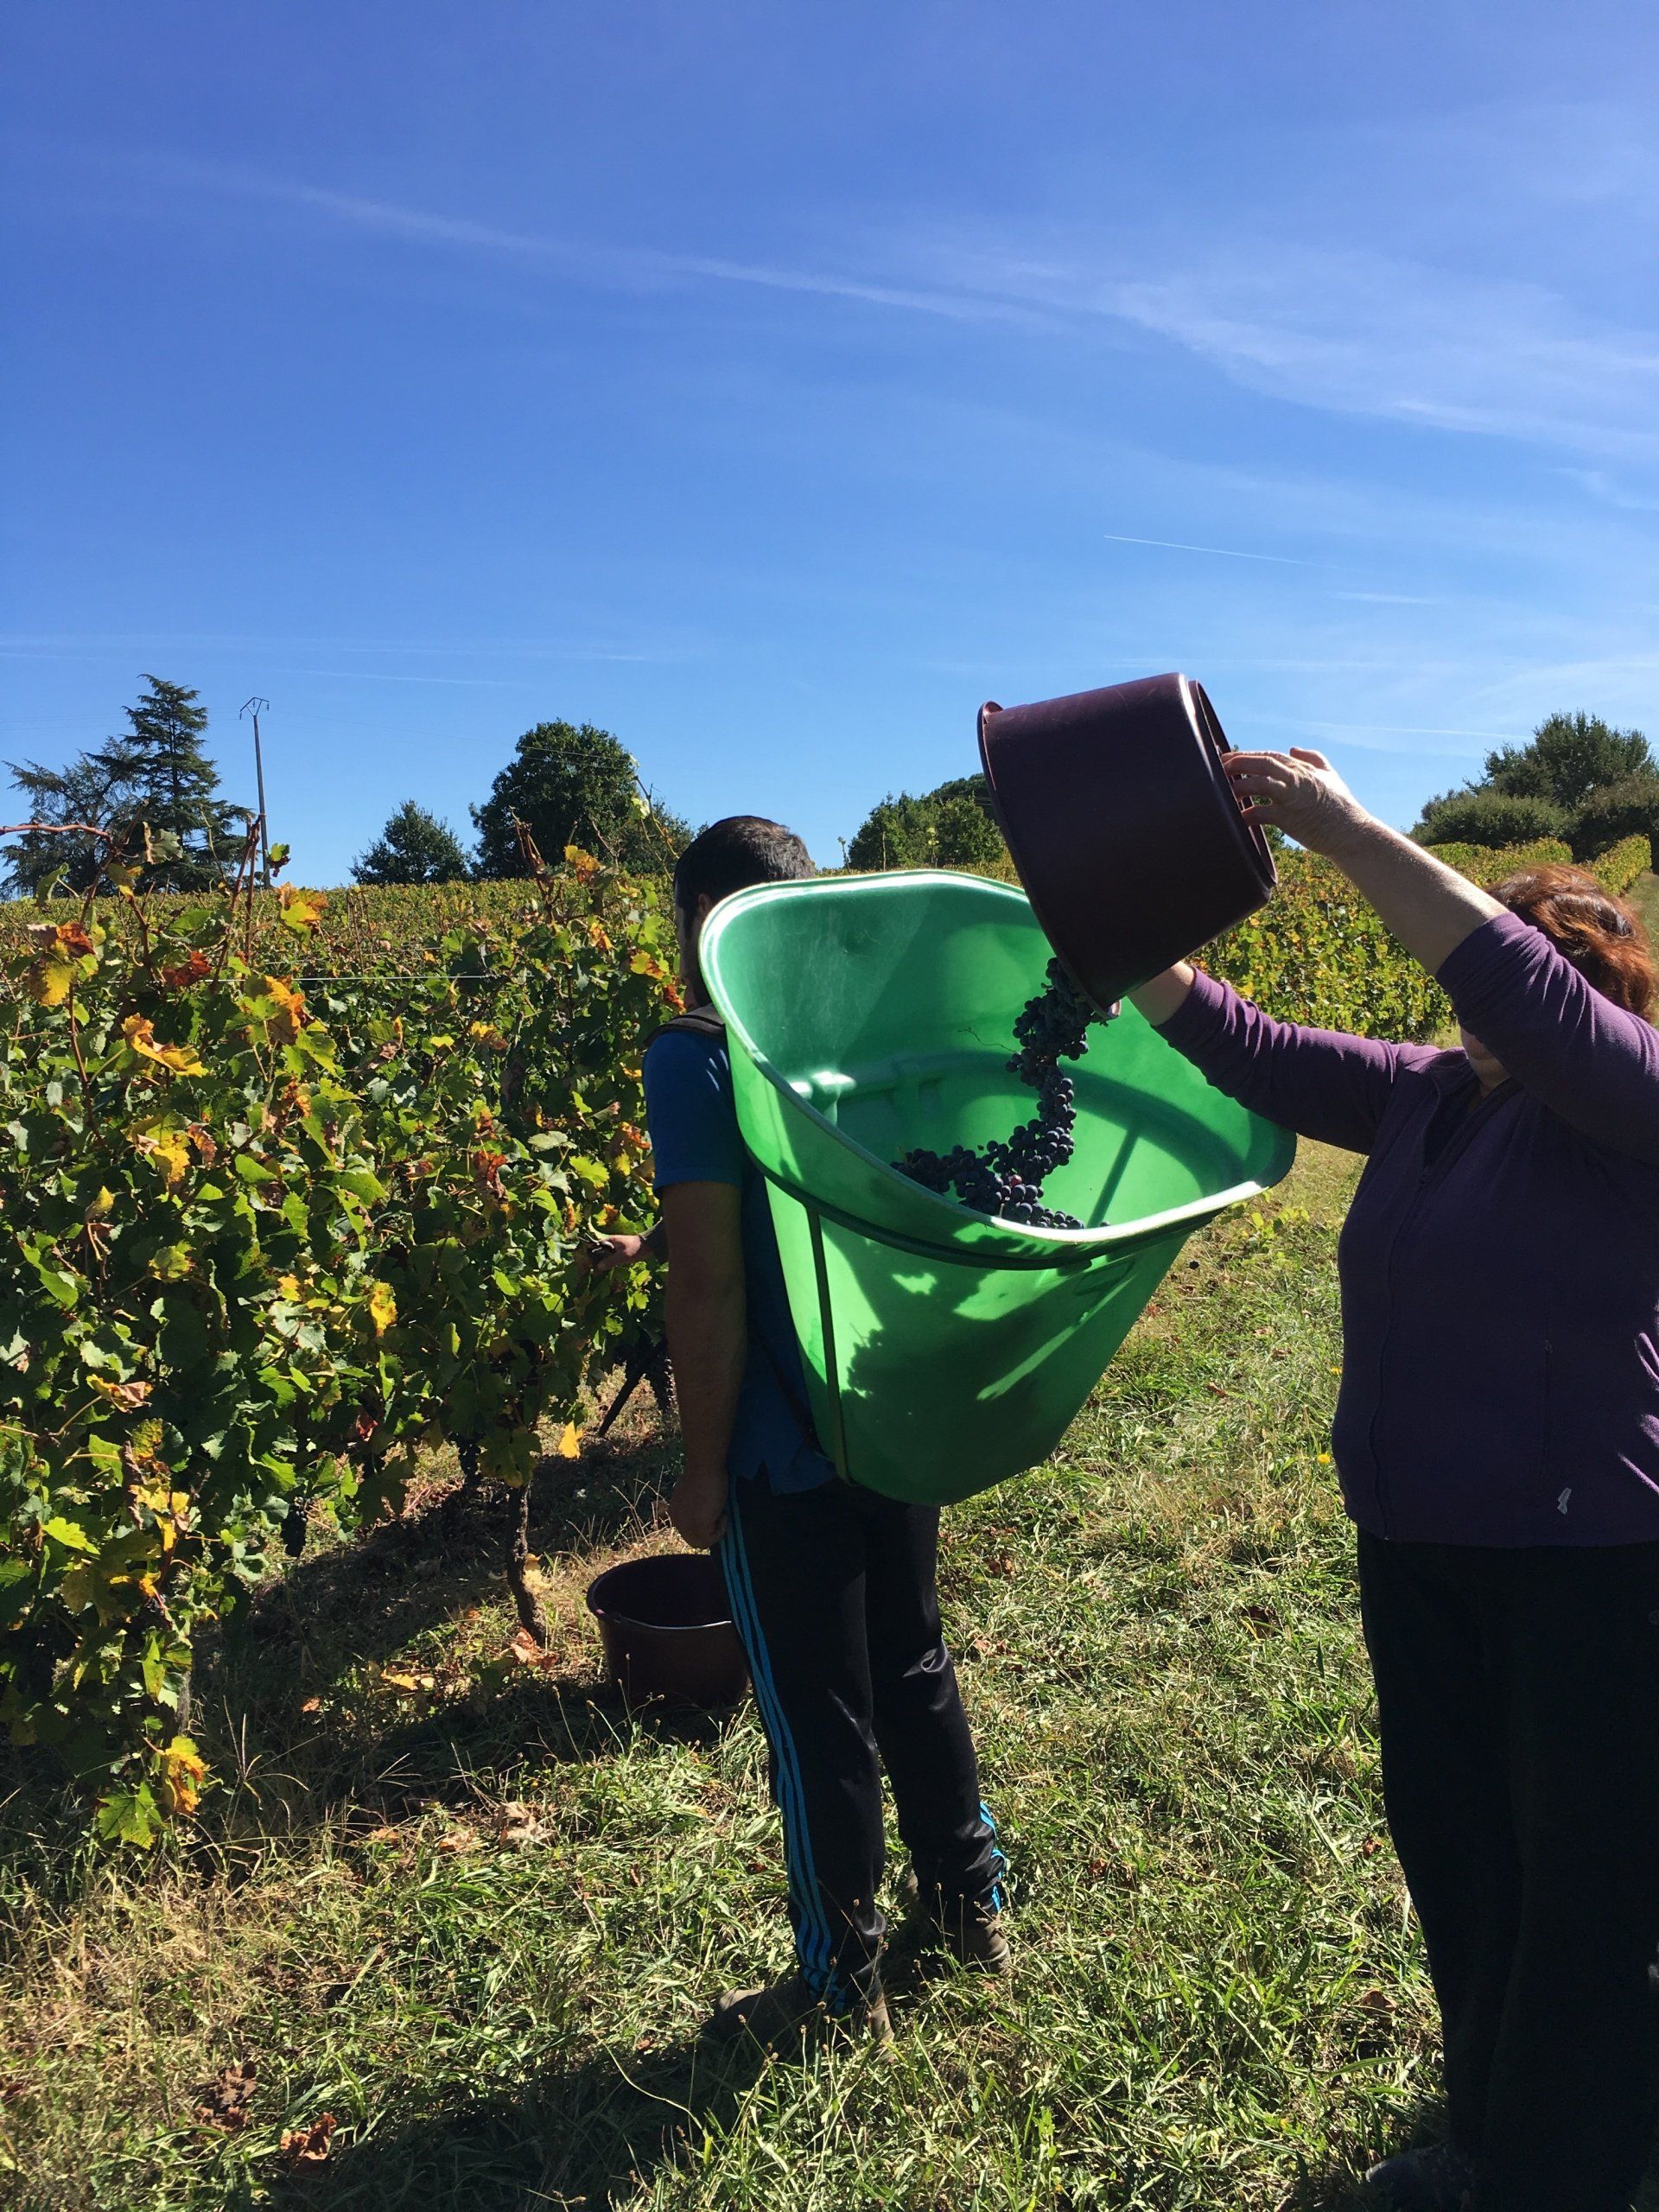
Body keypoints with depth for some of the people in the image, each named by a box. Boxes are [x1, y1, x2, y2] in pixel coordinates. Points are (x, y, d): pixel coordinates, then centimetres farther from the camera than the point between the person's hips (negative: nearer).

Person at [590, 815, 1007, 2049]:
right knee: (913, 1666, 23)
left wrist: (703, 1469, -10)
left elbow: (714, 1287, -19)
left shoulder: (695, 1057, -18)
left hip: (786, 1452, -7)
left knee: (818, 1716, 8)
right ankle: (970, 1904, 41)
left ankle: (841, 1987, 27)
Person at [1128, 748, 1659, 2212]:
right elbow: (1247, 1049, 4)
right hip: (1417, 1550, 7)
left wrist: (1349, 833, -34)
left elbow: (1526, 997, -33)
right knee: (1453, 1856, 21)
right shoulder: (1426, 1097, 5)